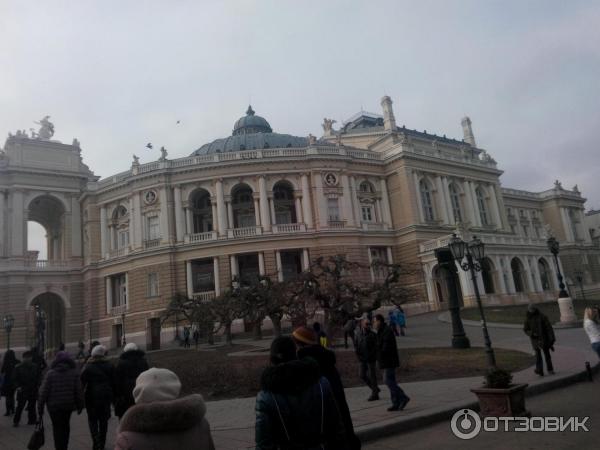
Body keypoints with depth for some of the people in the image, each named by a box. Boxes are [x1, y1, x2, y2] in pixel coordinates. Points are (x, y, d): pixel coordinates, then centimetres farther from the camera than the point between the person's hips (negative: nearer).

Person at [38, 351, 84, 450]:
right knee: (65, 426, 20)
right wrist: (80, 405, 4)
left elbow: (44, 392, -8)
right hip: (69, 405, 2)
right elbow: (79, 391, -5)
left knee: (57, 428, 9)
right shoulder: (74, 373, -4)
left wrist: (40, 408, -2)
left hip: (54, 406, -2)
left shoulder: (50, 373, -7)